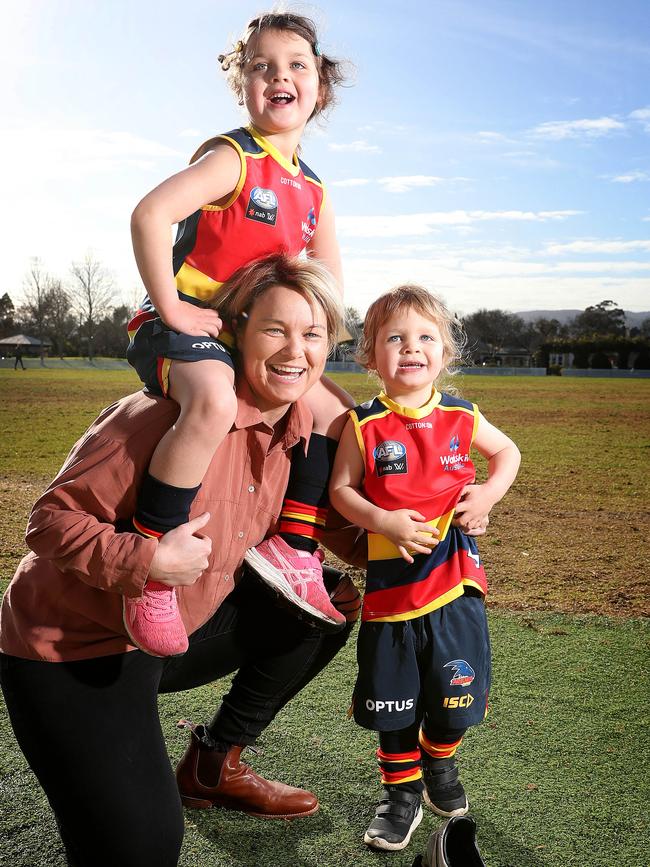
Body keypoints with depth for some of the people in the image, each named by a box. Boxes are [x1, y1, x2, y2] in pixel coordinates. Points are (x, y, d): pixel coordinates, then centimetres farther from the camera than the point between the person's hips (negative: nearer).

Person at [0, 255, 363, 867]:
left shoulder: (302, 429, -5)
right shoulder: (176, 413, -27)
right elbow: (52, 519, -22)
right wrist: (148, 560, -35)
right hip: (68, 645, -7)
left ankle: (213, 765, 19)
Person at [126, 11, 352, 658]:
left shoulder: (313, 191, 11)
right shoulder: (234, 158, -11)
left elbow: (329, 282, 16)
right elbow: (150, 214, -26)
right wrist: (171, 308, -23)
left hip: (248, 339, 9)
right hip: (180, 326, -8)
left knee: (339, 412, 10)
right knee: (215, 401, -40)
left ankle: (293, 548, 10)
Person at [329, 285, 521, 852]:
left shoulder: (461, 417, -2)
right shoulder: (364, 425, -7)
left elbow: (507, 451, 14)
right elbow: (341, 489, -4)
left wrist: (489, 492, -4)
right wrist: (382, 521, -20)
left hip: (454, 577, 1)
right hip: (391, 581, -1)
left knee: (456, 693, 9)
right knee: (393, 700, 10)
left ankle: (440, 763, 41)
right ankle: (401, 793, 32)